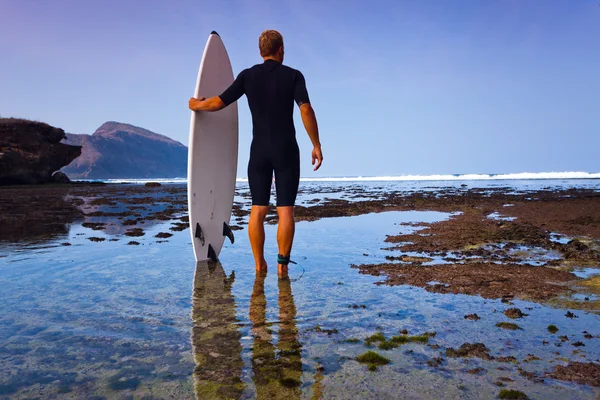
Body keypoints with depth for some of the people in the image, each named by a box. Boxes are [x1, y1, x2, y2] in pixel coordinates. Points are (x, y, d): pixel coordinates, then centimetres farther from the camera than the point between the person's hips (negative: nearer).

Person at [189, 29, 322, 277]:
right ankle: (282, 263, 1)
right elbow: (306, 110, -13)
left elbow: (218, 103, 3)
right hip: (286, 151, -2)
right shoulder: (294, 75, -1)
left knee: (258, 210, 8)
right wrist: (316, 145, -7)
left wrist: (196, 105, 24)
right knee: (285, 210, 1)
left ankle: (259, 264, 12)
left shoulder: (248, 75, 3)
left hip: (259, 152, 2)